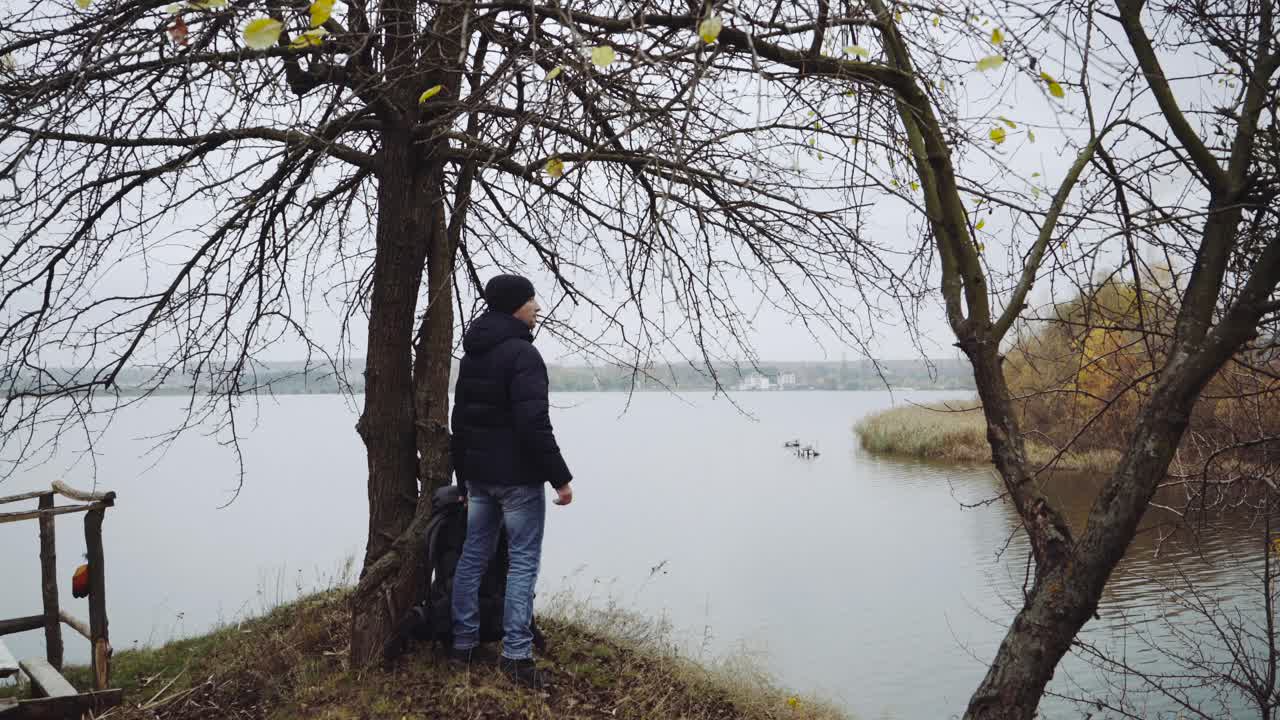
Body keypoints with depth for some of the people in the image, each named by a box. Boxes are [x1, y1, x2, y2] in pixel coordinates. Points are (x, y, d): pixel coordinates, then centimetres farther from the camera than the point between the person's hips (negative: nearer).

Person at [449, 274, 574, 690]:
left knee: (473, 555, 14)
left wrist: (465, 478, 25)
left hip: (479, 474, 8)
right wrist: (560, 477, -18)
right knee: (523, 561, -2)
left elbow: (460, 421, 18)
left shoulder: (471, 355, 13)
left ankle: (463, 643, 21)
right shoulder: (522, 353, -16)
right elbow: (534, 423, -24)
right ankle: (516, 655, -1)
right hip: (518, 476, -8)